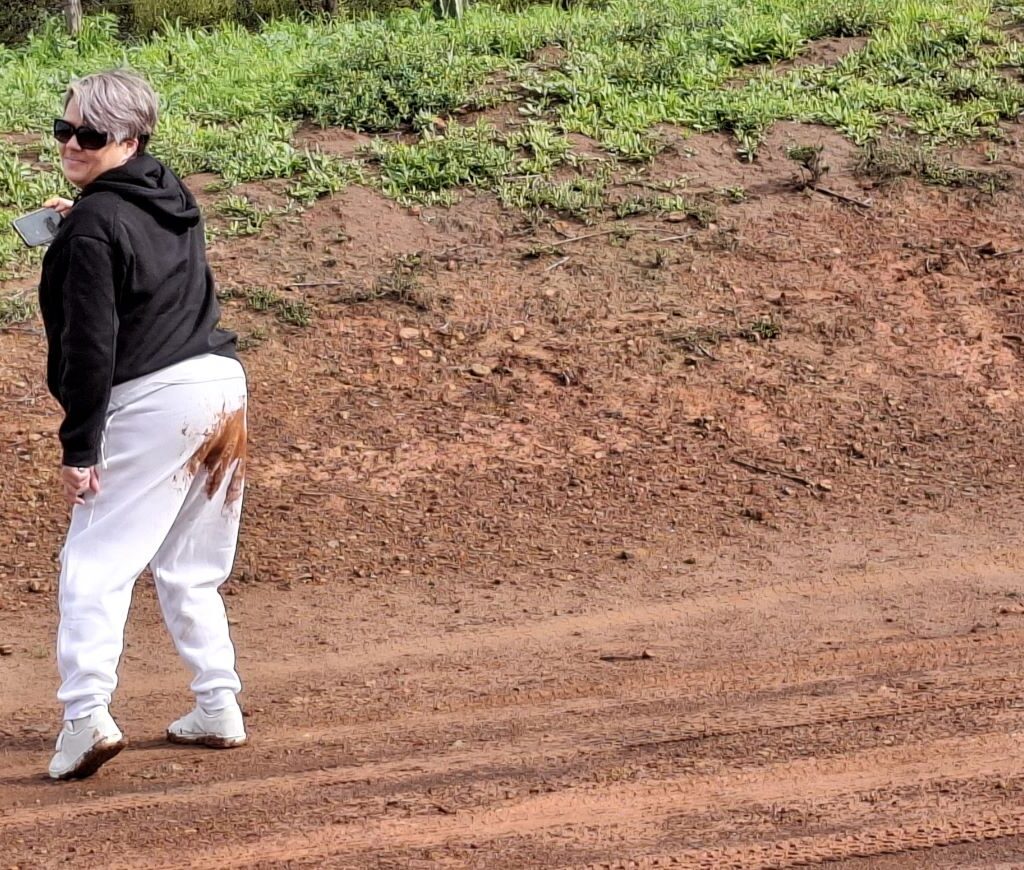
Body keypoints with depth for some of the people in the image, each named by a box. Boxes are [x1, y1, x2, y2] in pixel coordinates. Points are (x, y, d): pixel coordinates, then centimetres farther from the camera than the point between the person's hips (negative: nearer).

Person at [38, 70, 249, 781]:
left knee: (95, 562, -7)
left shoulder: (94, 226, -13)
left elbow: (91, 344, -17)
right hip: (222, 386, 8)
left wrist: (80, 447, -13)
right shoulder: (172, 195, 11)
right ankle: (219, 710, 18)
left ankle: (88, 712, -20)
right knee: (189, 570, 18)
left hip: (152, 403, -8)